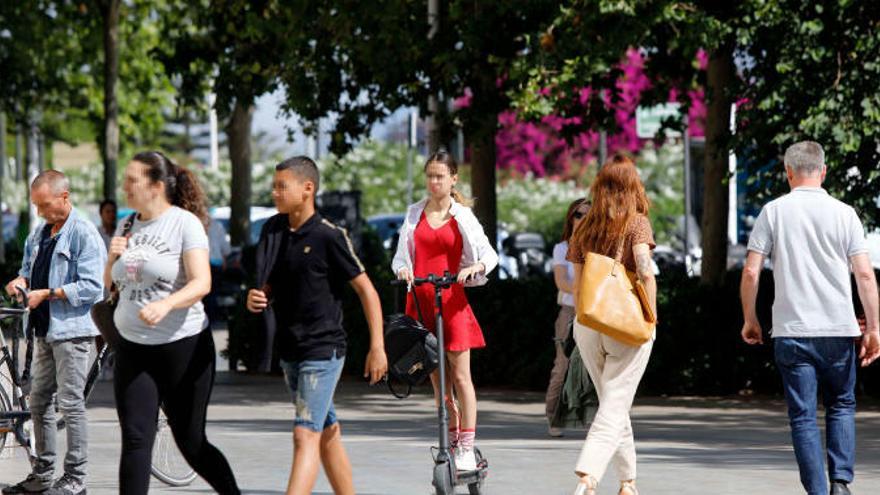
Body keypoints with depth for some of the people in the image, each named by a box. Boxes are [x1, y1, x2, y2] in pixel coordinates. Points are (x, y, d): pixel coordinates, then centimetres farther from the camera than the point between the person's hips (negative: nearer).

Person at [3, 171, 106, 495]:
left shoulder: (84, 234, -12)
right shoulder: (40, 234, 13)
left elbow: (92, 287, -18)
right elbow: (30, 267, 27)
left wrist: (46, 294, -19)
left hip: (72, 330, -9)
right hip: (45, 329, 9)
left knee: (70, 403, -6)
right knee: (39, 401, 12)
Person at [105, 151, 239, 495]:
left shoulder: (185, 223, -9)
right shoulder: (128, 225, 10)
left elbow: (201, 283, -20)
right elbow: (110, 283, 19)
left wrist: (165, 304, -38)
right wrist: (113, 257, -2)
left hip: (183, 347, -5)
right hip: (133, 349, 5)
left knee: (191, 443, 5)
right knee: (135, 441, -6)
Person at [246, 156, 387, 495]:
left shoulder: (328, 236, -12)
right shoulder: (273, 231, 8)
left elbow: (366, 289, -8)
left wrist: (377, 346, -12)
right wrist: (255, 299, -5)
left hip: (323, 350, -8)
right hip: (289, 350, 8)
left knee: (305, 435, -15)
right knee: (327, 435, 16)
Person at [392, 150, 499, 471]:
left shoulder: (462, 216, 4)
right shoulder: (415, 213, 12)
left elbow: (489, 255, 2)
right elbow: (402, 255, 13)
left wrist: (474, 268, -18)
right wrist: (403, 269, -9)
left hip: (451, 300, -3)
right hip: (420, 300, 3)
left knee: (460, 377, -6)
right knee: (437, 378, 6)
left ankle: (467, 449, -5)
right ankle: (451, 442, 14)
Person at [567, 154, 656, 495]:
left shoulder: (584, 228, 7)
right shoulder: (636, 223, -5)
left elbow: (577, 285, 8)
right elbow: (645, 270, -17)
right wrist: (651, 315, -8)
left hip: (588, 326, 4)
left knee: (613, 404, 19)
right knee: (614, 408, -6)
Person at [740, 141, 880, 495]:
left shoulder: (773, 211, 0)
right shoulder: (843, 213, 1)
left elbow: (751, 272, -3)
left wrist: (749, 319, 11)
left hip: (792, 331, -1)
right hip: (840, 330, 1)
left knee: (803, 416, 3)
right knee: (841, 406, 17)